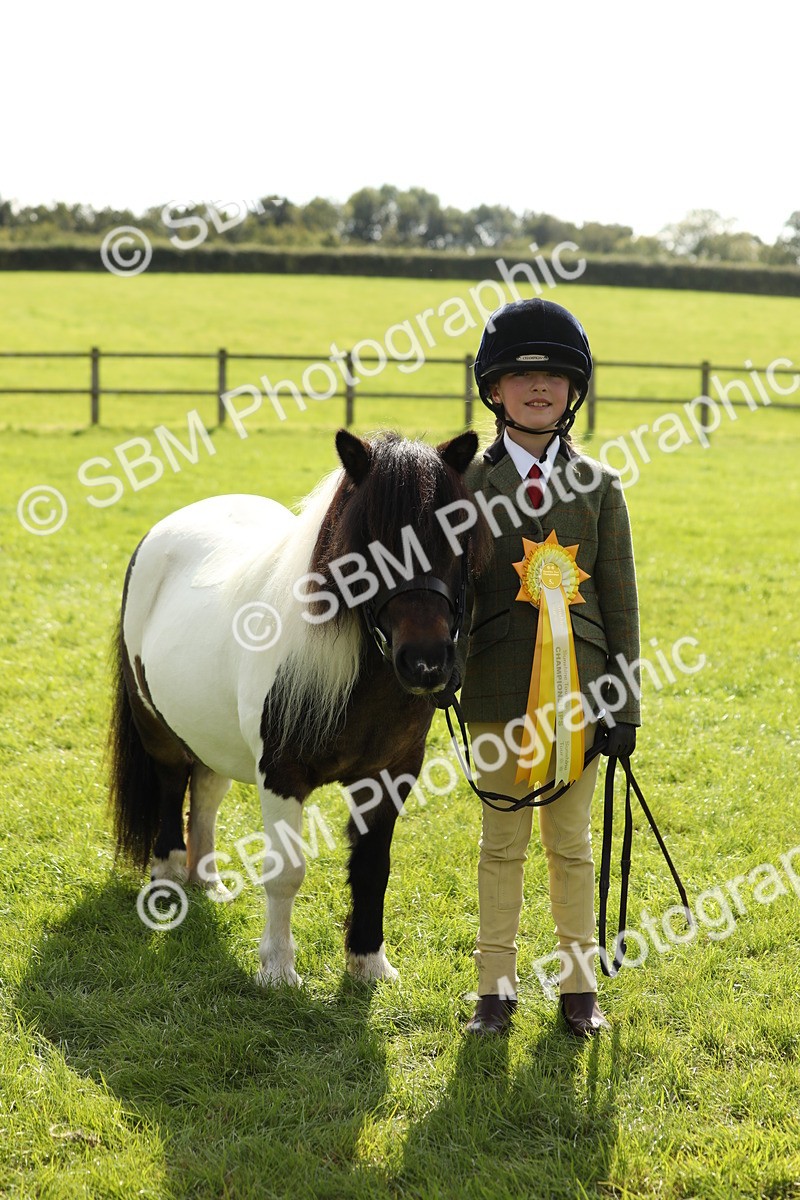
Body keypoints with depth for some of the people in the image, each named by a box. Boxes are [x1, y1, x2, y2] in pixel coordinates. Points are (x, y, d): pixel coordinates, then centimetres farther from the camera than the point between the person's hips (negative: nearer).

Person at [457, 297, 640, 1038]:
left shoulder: (599, 486, 2)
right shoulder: (471, 484, 0)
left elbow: (620, 597, 2)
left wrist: (625, 703, -1)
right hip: (499, 695, 0)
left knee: (572, 845, 10)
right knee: (502, 844, 10)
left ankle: (579, 984, 23)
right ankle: (497, 987, 21)